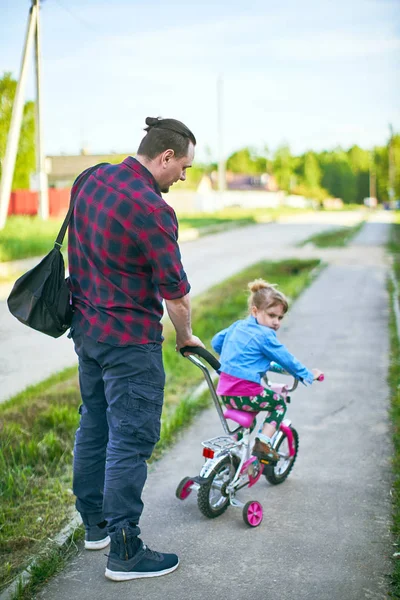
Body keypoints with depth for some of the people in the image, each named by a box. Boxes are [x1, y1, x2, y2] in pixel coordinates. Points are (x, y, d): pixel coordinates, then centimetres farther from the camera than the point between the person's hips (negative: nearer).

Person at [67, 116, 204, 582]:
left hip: (86, 327, 9)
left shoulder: (90, 180, 4)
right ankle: (124, 552, 4)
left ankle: (95, 523, 32)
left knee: (94, 427, 18)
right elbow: (175, 293, -16)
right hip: (129, 339, -9)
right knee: (131, 439, -3)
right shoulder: (152, 210, -22)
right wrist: (185, 336, 2)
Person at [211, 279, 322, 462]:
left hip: (224, 391, 8)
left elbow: (216, 341, 26)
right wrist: (307, 375, 9)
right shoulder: (265, 335, -9)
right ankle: (262, 444, 2)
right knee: (279, 404, 14)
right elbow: (286, 359, -4)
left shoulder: (237, 326, 15)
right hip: (245, 394, -8)